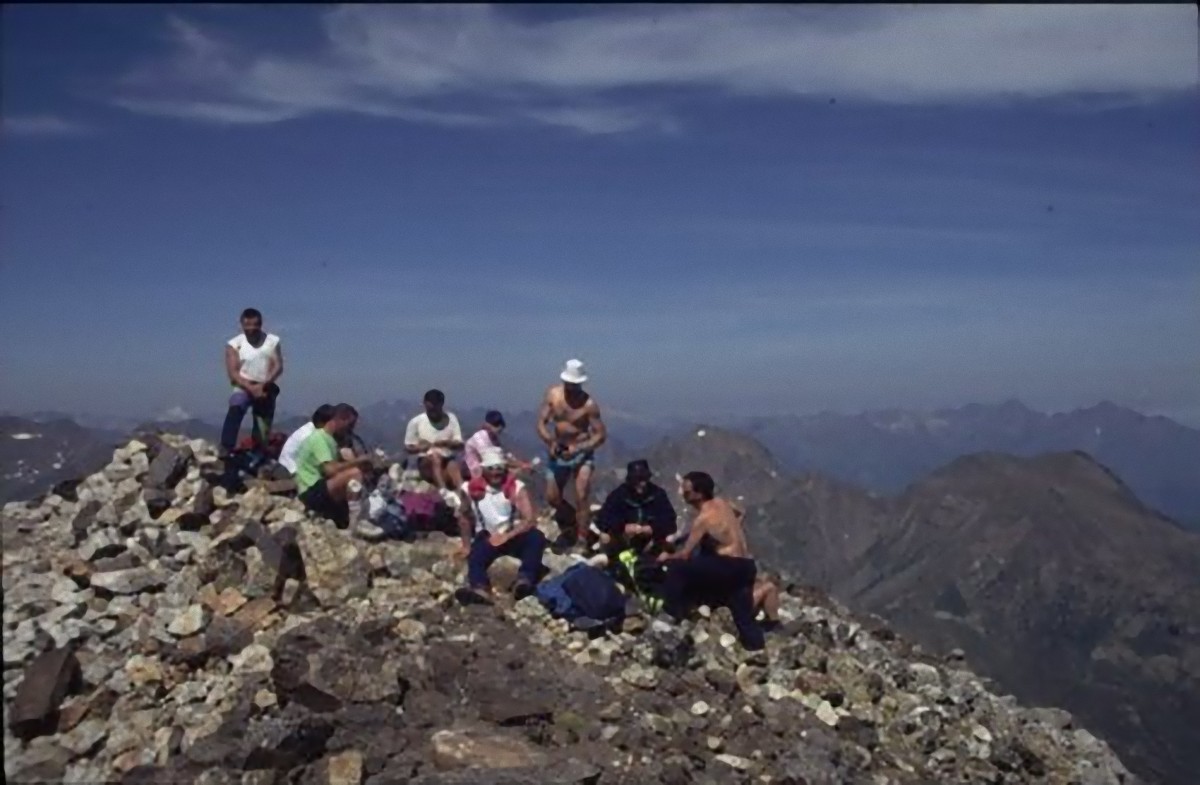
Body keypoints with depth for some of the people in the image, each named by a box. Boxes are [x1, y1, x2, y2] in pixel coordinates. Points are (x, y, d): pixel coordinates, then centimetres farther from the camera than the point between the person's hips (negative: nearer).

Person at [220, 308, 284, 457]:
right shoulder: (234, 344, -2)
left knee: (264, 429, 9)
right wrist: (250, 387, -22)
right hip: (244, 387, -3)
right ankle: (225, 451, -35)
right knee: (235, 410, -31)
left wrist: (263, 385, -20)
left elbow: (278, 367, -4)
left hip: (266, 390, 3)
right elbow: (232, 372, -8)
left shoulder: (273, 341, 4)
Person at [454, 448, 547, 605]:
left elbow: (530, 520, -20)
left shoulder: (516, 488, -11)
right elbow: (464, 518, 10)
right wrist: (466, 546, 5)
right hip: (487, 538, 1)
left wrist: (506, 536, -31)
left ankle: (525, 579, -47)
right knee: (475, 556, -31)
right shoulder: (471, 489, -5)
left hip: (514, 536, -1)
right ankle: (480, 588, -61)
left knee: (536, 538, -31)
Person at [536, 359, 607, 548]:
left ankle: (582, 540, -11)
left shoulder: (589, 404, -20)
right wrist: (550, 442, -25)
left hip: (582, 453, -4)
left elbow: (601, 434, -17)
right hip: (558, 452, 5)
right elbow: (541, 423, -7)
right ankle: (571, 524, 40)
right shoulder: (552, 394, -9)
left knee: (582, 497, -18)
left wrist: (579, 449, -28)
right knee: (552, 498, 12)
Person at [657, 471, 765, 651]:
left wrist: (667, 557, 11)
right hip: (747, 566, 8)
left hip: (730, 566, -8)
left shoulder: (704, 517, -12)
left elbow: (685, 554, -10)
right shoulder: (723, 504, 9)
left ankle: (672, 616, 5)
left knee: (676, 567, -4)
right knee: (744, 617, 14)